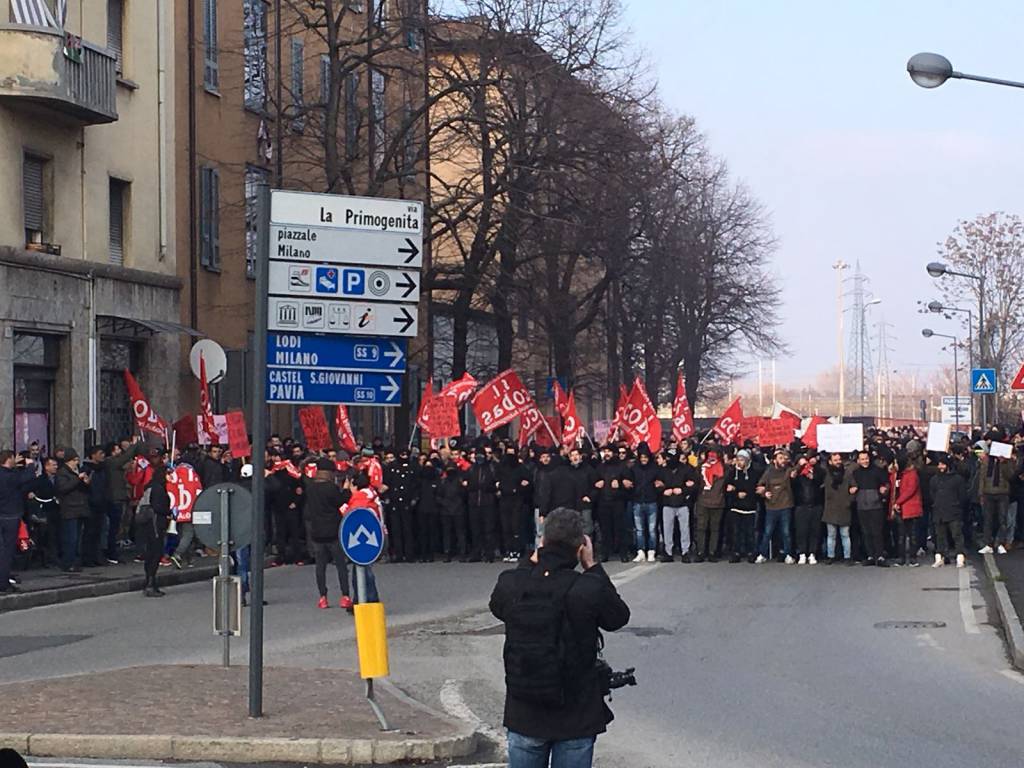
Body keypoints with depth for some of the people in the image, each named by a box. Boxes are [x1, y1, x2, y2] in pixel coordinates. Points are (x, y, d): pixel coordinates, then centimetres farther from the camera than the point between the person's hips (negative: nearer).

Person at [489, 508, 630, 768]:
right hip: (576, 717, -2)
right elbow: (619, 616, 1)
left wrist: (532, 561, 10)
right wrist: (592, 566, 4)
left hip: (524, 715, 2)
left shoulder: (510, 584, -12)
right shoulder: (590, 590, -21)